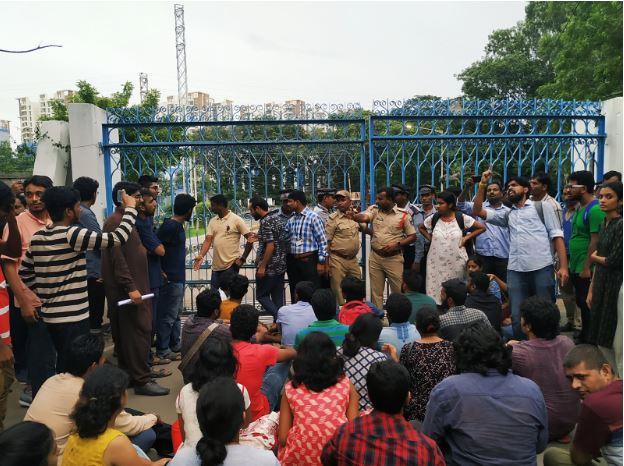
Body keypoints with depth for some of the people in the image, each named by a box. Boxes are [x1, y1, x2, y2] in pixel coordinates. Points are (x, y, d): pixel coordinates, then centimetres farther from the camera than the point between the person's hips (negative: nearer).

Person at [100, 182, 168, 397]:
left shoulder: (126, 220, 18)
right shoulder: (115, 221, -14)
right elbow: (117, 258, -21)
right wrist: (131, 288, -24)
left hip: (134, 287, 10)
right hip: (127, 289, -10)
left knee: (127, 334, 14)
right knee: (138, 332, -7)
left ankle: (129, 374, 23)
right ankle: (141, 380, -2)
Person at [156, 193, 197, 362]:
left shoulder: (177, 225, 11)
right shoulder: (171, 226, -18)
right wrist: (161, 272, -17)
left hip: (177, 277, 10)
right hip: (171, 278, -10)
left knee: (176, 314, 17)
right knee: (168, 316, -1)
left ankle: (175, 347, 27)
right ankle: (162, 352, 9)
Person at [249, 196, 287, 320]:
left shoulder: (266, 221, -17)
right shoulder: (277, 217, 11)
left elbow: (270, 246, -22)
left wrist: (262, 266, -18)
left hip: (269, 267, -9)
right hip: (280, 266, 9)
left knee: (261, 295, 2)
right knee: (277, 296, 12)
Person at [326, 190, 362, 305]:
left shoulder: (354, 216, 9)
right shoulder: (333, 218, -7)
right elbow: (326, 241, -9)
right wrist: (326, 263, -11)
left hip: (353, 259, 6)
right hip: (338, 260, -5)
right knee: (338, 290, 1)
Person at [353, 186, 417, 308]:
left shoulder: (403, 215, -5)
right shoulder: (374, 209, 0)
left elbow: (412, 236, -2)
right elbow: (364, 217, -20)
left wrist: (397, 245, -16)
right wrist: (353, 217, -43)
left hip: (394, 258, -2)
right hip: (375, 257, 3)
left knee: (398, 290, 5)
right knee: (376, 291, 11)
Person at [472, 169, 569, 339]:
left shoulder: (542, 206, 10)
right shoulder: (507, 215, 23)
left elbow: (556, 236, 3)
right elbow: (478, 211, 16)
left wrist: (563, 266, -7)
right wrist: (482, 185, 9)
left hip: (542, 268, -4)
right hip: (515, 271, 4)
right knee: (517, 317, 5)